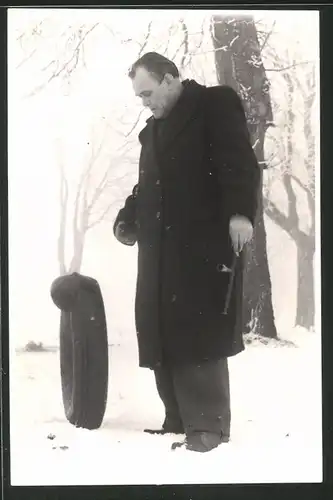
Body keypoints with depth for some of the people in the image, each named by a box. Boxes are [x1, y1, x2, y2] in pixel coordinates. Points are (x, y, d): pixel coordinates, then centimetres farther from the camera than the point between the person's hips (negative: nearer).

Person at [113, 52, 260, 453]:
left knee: (200, 331, -10)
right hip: (163, 247, 7)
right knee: (163, 333, 1)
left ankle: (209, 424, -5)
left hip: (206, 242, -7)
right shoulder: (152, 130, 25)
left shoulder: (216, 104, 1)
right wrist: (128, 219, 13)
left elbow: (239, 160, -11)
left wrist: (239, 212, -23)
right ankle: (179, 420, 8)